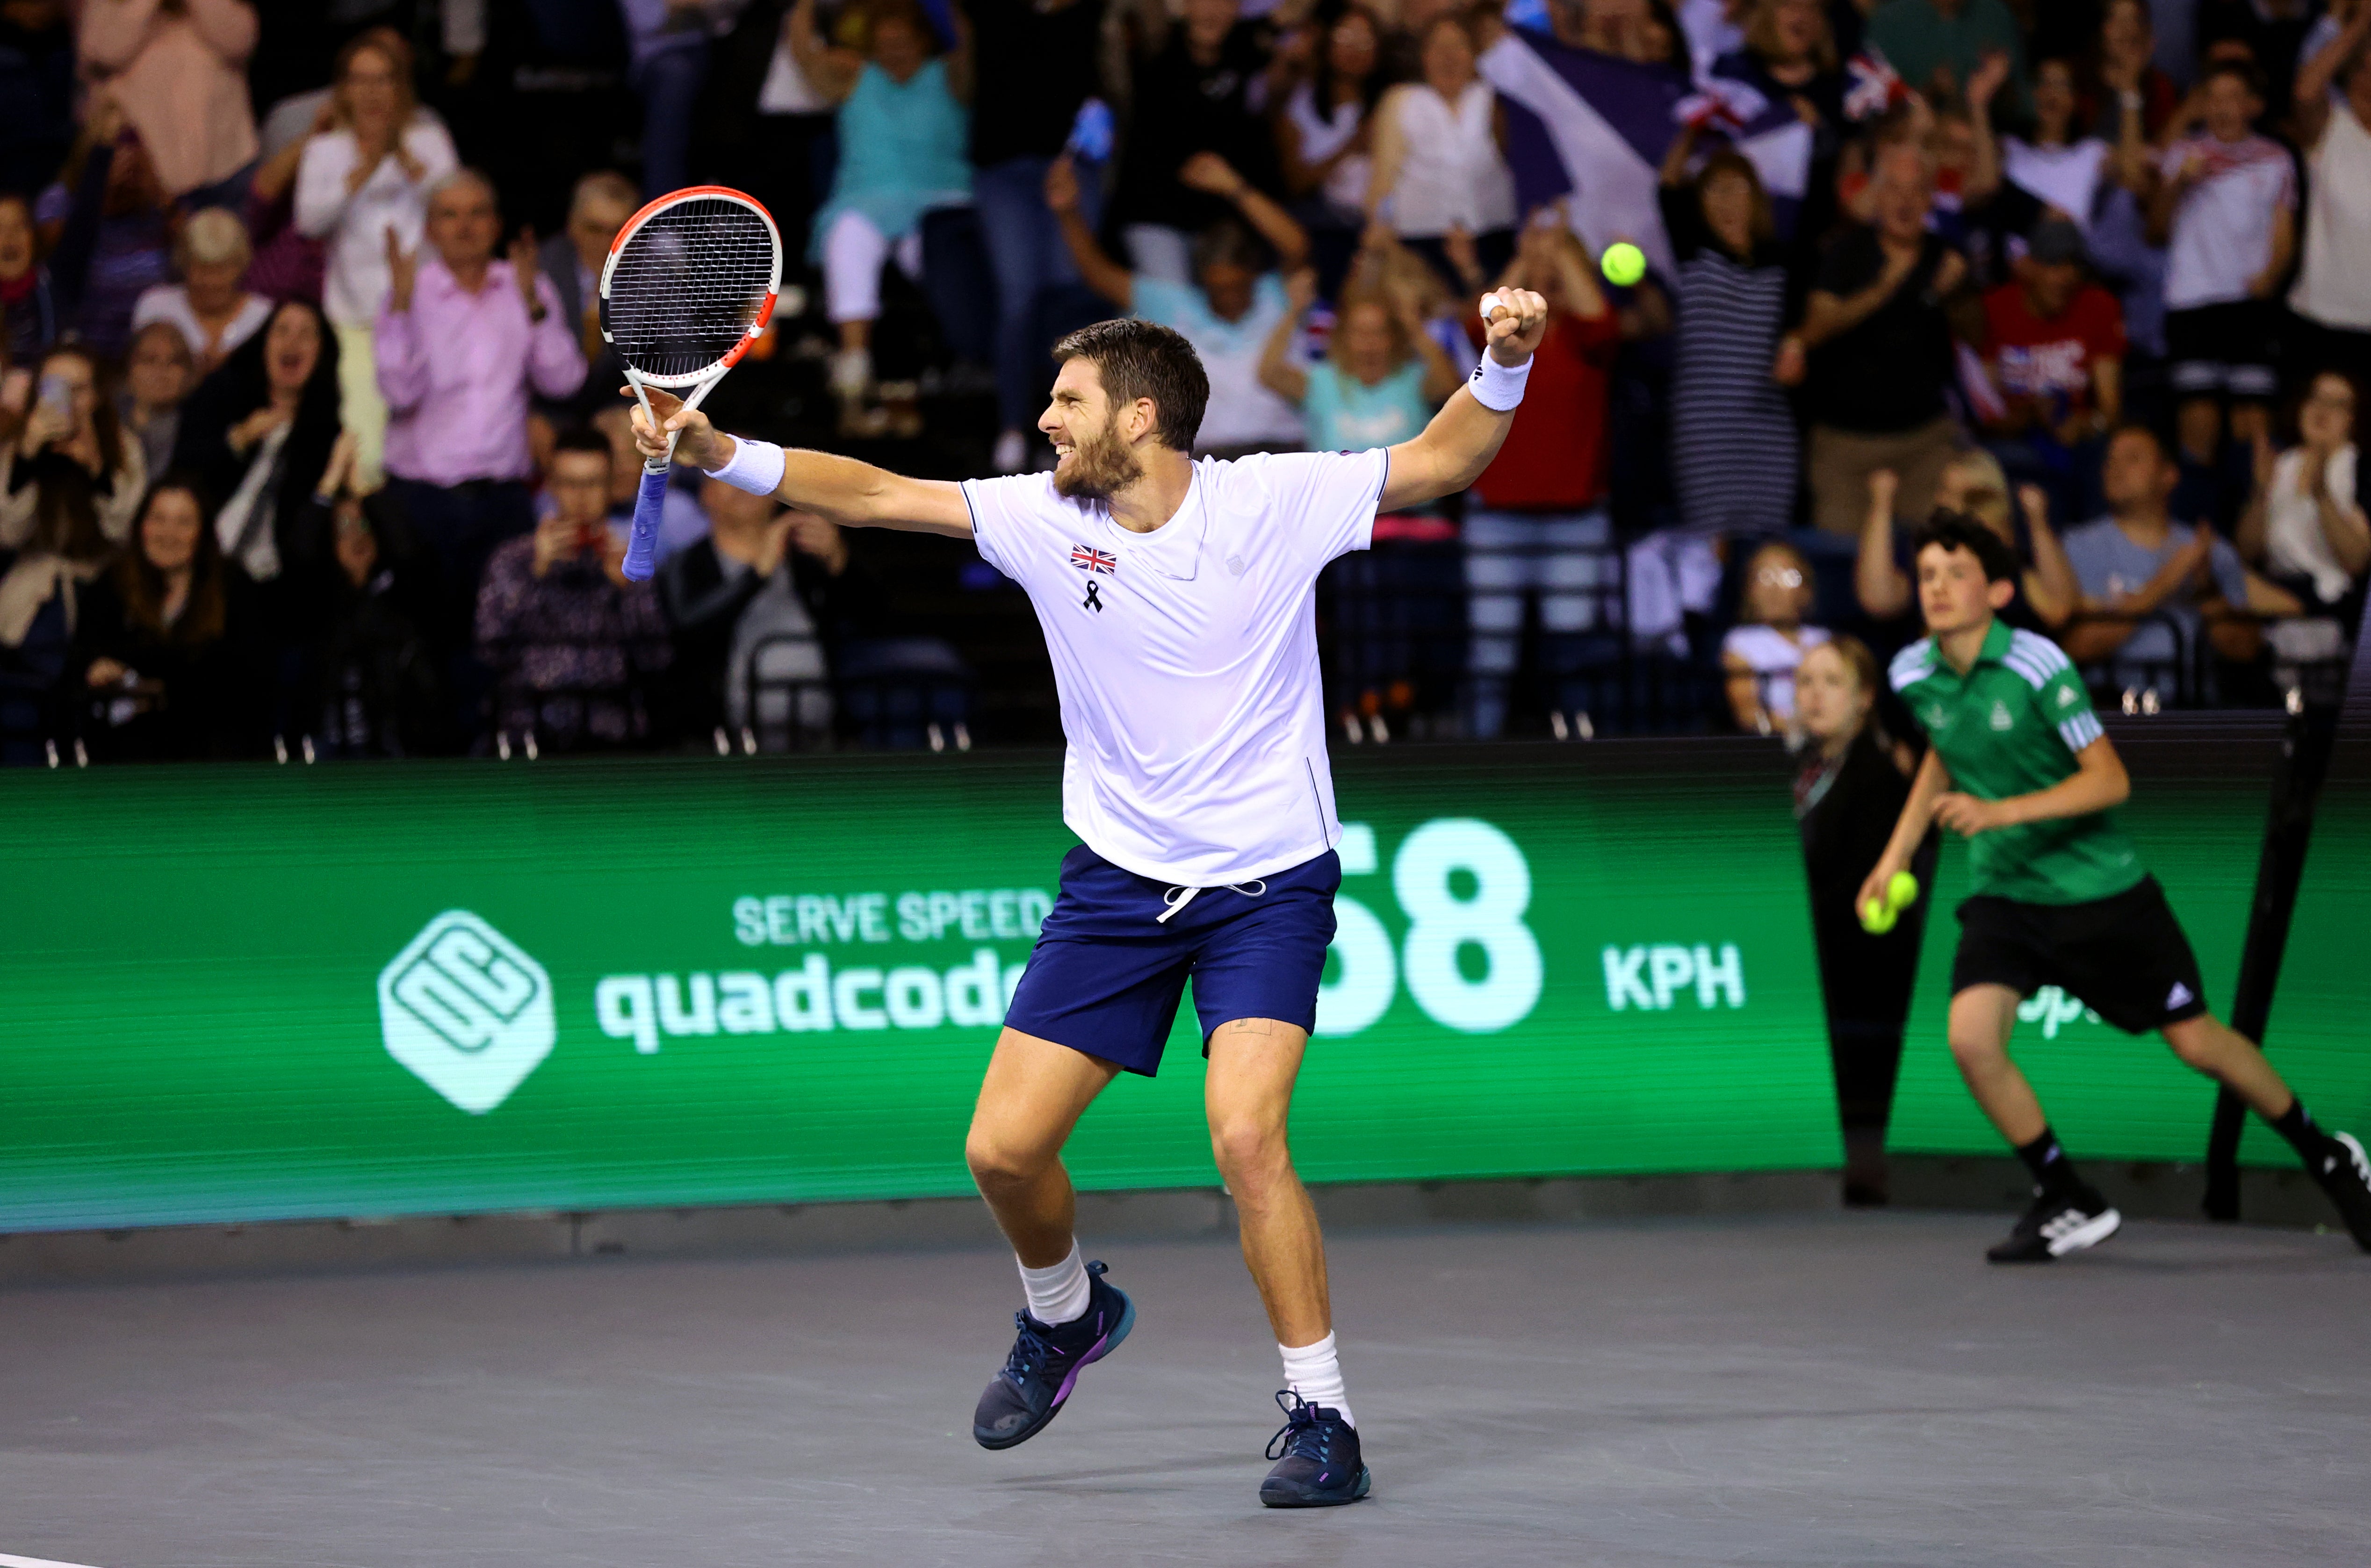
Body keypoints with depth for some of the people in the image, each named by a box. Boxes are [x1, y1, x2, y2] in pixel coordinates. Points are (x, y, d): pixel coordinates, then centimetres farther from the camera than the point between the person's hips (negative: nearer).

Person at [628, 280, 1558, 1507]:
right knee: (1003, 1150, 0)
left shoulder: (1274, 500, -9)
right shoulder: (1044, 517, -3)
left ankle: (1320, 1419, -10)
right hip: (1116, 883, 4)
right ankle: (1067, 1316, 33)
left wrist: (1503, 368, -21)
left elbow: (1442, 461, -3)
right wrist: (721, 454, -15)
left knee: (1245, 1135, -23)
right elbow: (875, 494, -4)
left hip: (1266, 884, -4)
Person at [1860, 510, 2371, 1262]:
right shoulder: (1914, 675, -4)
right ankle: (2068, 1203, 0)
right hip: (2005, 895, 4)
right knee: (1971, 1039, -18)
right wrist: (1896, 855, 14)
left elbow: (2110, 779, -21)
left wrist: (2002, 812, -31)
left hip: (2101, 889, -4)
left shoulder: (2036, 666, -20)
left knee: (2197, 1042, 4)